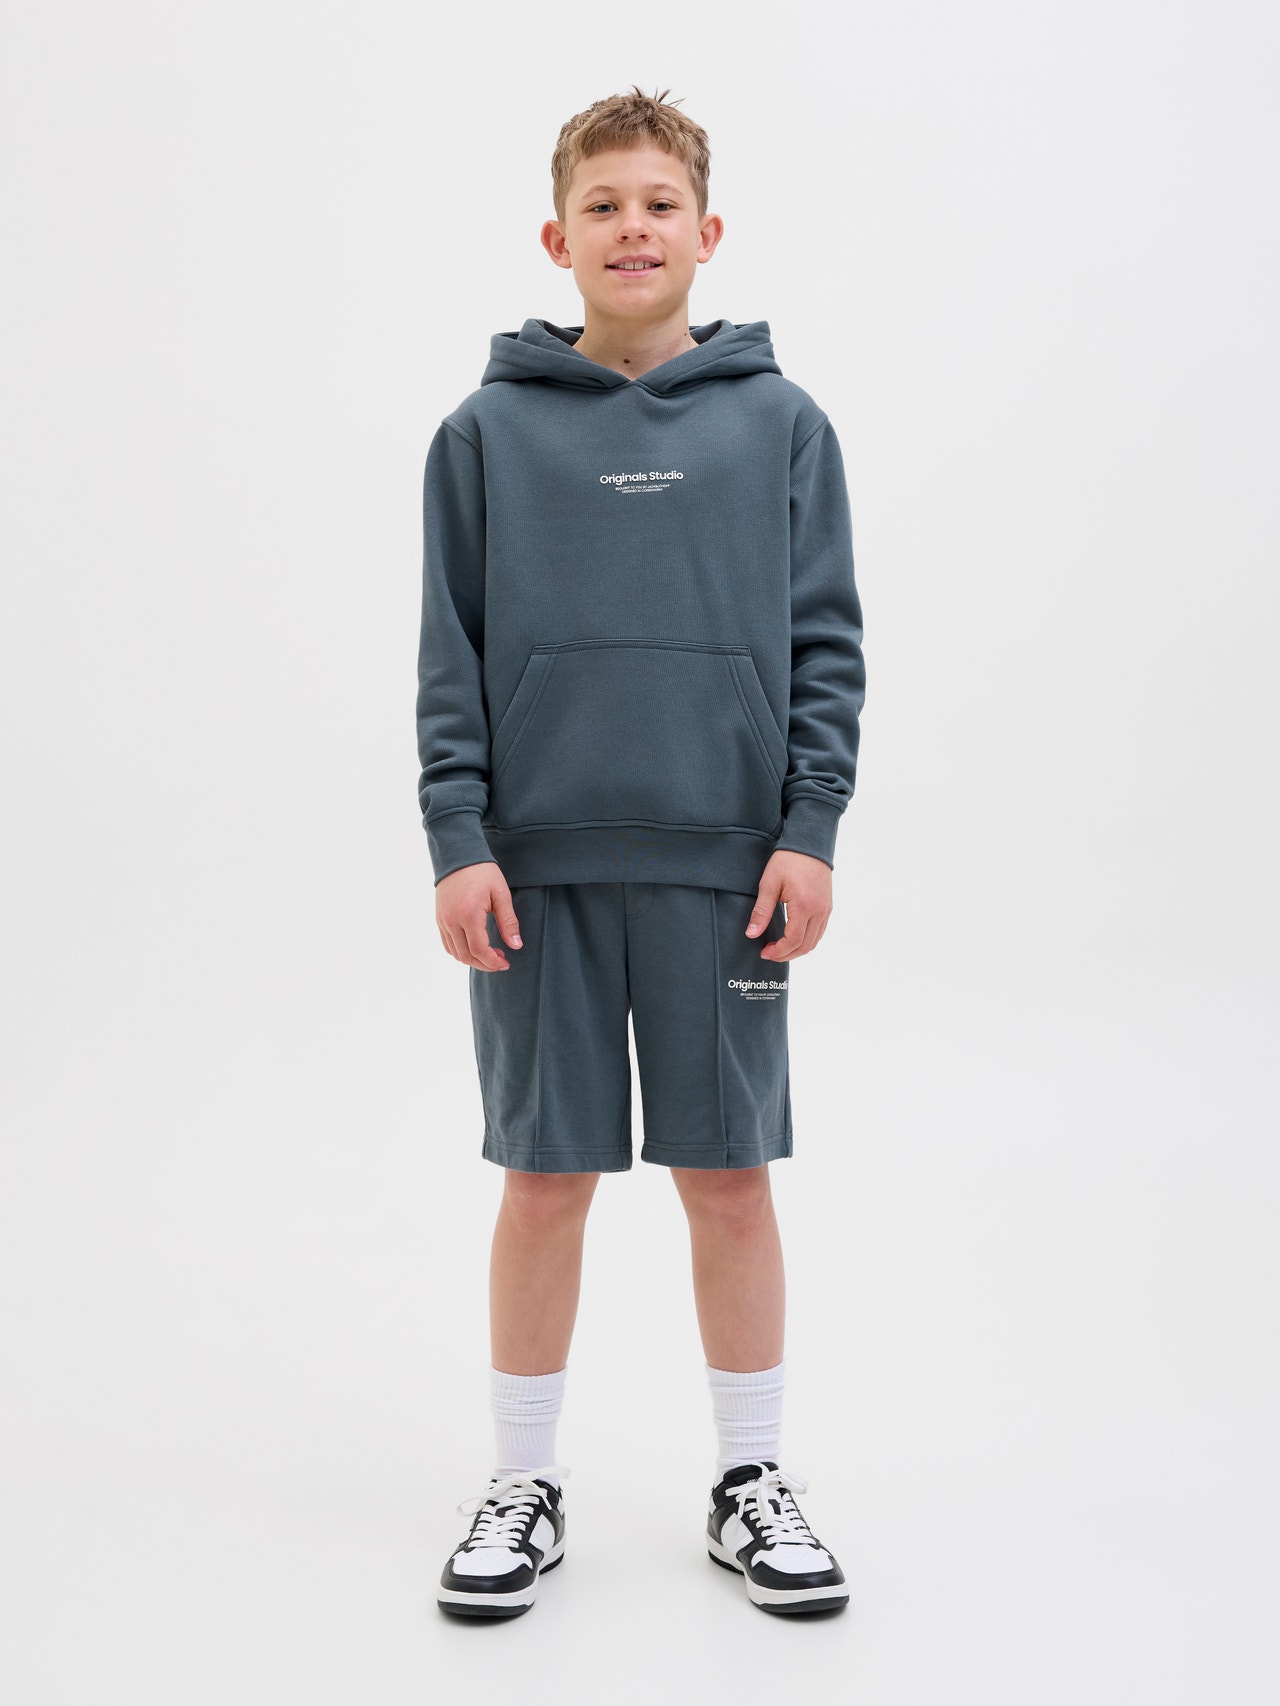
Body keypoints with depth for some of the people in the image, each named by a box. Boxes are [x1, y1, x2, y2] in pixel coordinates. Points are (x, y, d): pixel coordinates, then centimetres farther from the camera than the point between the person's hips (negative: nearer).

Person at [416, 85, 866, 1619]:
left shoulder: (780, 424, 6)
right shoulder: (488, 431, 4)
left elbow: (827, 644, 5)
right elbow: (450, 656, 3)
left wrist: (811, 829, -3)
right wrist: (457, 840, -5)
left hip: (722, 863, 0)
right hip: (538, 866, 0)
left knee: (729, 1176, 7)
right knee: (545, 1178, 7)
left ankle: (752, 1483, 24)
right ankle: (523, 1488, 23)